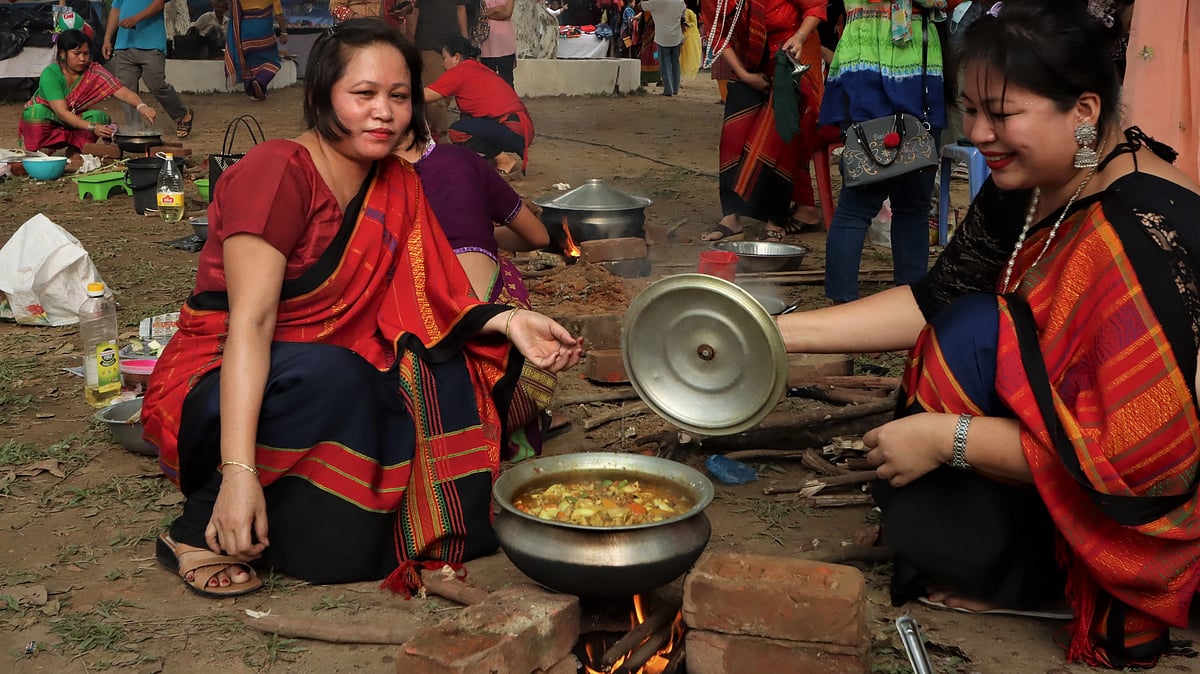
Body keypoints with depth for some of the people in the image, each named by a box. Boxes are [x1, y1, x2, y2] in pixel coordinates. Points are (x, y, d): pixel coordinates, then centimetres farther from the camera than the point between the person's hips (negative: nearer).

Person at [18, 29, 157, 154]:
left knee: (99, 117, -26)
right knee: (37, 111, -36)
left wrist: (141, 106, -48)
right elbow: (62, 112, -33)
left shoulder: (94, 72, -16)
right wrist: (92, 128, -47)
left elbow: (124, 93, -26)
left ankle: (74, 151, -7)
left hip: (74, 121, 3)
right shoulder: (50, 74, -25)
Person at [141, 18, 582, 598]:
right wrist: (239, 471, -34)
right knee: (326, 376, -36)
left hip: (332, 385, 6)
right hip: (221, 390, -6)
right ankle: (204, 532, -17)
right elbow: (250, 322, -26)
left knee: (455, 367, -15)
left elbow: (426, 305, -1)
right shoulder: (277, 173, -18)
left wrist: (506, 322, -20)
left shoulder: (397, 184, 4)